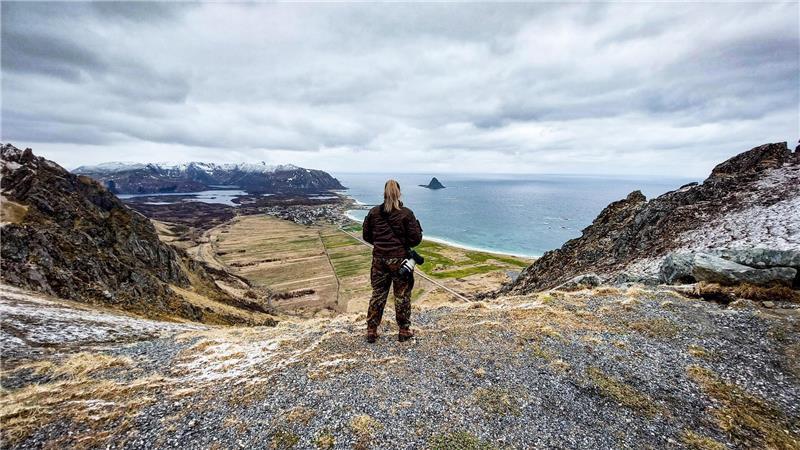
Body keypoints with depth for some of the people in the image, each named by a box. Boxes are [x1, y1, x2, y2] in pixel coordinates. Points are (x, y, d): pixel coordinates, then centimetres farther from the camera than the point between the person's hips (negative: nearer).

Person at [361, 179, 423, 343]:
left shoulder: (374, 212, -1)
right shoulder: (406, 213, -11)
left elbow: (366, 235, 8)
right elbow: (415, 239, -10)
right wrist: (418, 227, 10)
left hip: (379, 259, 3)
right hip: (400, 259, -3)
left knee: (378, 294, 14)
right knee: (402, 295, 10)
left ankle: (371, 331, 21)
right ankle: (404, 331, 22)